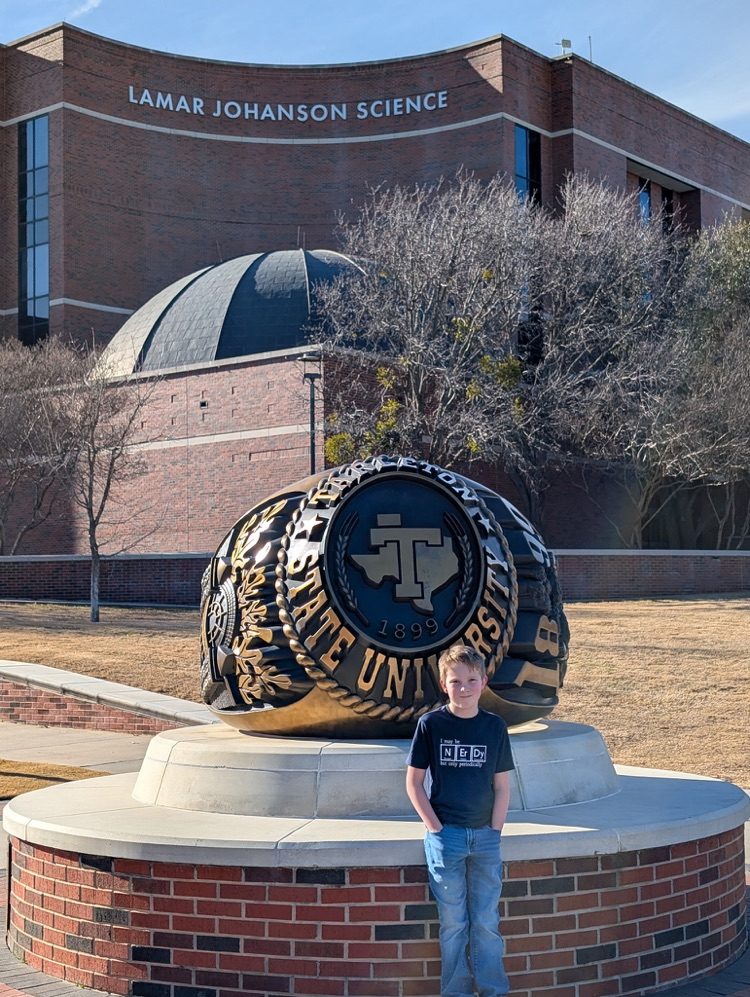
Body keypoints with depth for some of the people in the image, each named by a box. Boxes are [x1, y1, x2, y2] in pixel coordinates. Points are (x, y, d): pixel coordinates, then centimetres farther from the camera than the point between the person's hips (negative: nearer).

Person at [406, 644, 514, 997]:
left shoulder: (495, 727, 2)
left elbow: (502, 785, 7)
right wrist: (435, 828, -7)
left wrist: (494, 830, -1)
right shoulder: (430, 724, -4)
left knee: (486, 922, 7)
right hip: (445, 836, -2)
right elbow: (414, 782, -1)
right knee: (453, 922, 5)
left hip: (485, 837, 2)